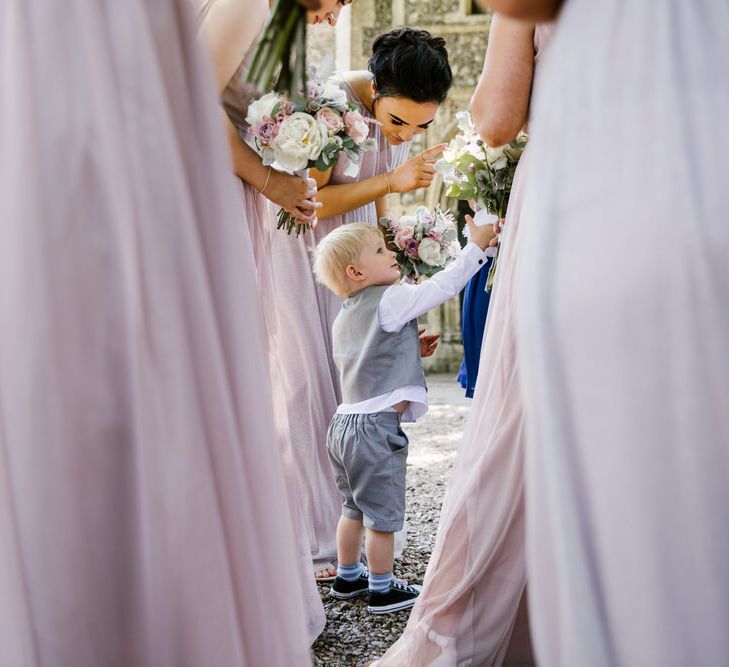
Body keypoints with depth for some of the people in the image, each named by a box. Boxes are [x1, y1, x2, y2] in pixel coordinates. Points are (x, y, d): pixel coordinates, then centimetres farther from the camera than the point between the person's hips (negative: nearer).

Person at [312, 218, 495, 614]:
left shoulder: (343, 318, 14)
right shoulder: (391, 301, -12)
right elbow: (444, 285, -14)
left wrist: (409, 347, 23)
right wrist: (476, 246, -7)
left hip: (344, 421, 9)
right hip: (376, 425, -9)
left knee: (355, 507, 22)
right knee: (383, 514, 4)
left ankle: (347, 578, 34)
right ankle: (382, 589, 14)